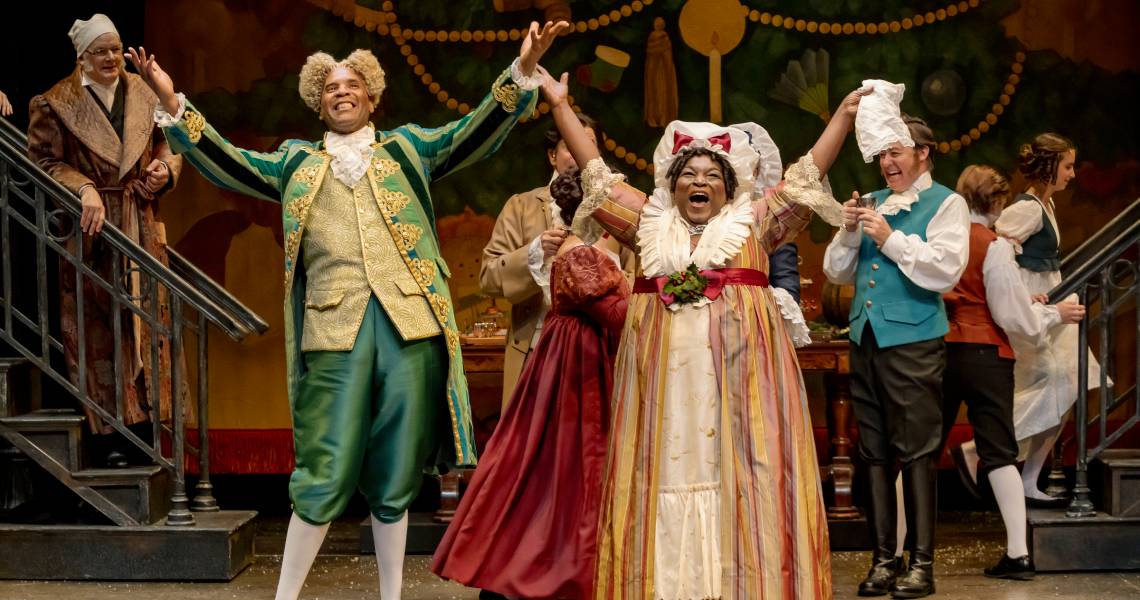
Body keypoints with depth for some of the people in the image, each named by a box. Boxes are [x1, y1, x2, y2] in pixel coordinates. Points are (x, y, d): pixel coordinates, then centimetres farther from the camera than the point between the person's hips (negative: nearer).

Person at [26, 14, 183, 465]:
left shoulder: (144, 96, 7)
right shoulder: (56, 103, -3)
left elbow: (168, 144, 17)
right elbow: (44, 161, -5)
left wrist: (165, 168, -5)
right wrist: (84, 189, -20)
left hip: (141, 226, 3)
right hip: (90, 228, -3)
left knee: (145, 318, 3)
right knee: (96, 327, -1)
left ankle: (144, 421, 12)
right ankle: (108, 432, 3)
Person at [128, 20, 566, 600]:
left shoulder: (407, 148, 17)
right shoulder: (297, 163, 18)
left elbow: (476, 133, 6)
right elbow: (226, 163, 10)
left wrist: (522, 72, -7)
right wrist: (173, 106, -2)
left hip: (410, 324, 1)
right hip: (335, 329, -1)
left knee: (395, 475, 8)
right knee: (326, 473, -3)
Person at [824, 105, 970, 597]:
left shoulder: (945, 203, 0)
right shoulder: (871, 202, 17)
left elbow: (945, 270, -14)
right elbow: (837, 271, 16)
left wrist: (891, 238, -14)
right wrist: (849, 232, -1)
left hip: (913, 341, -6)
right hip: (865, 340, 6)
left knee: (917, 453, -4)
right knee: (875, 453, 8)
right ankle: (883, 558, 14)